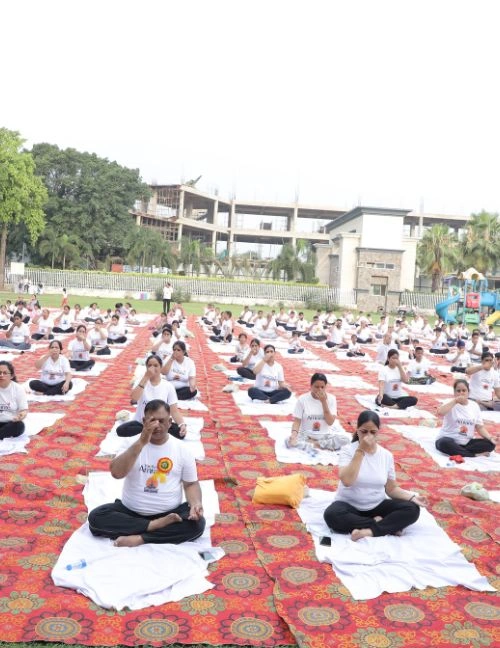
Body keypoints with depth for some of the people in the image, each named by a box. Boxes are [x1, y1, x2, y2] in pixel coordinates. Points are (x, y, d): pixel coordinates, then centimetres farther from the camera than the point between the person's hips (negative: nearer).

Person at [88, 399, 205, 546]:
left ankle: (140, 539, -25)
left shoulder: (182, 449, -1)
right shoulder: (133, 442, -4)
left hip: (169, 513, 0)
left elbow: (191, 483, 5)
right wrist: (141, 442, -26)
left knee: (197, 523, -27)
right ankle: (156, 525, -22)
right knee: (96, 517, -22)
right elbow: (116, 473, -19)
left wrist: (196, 503, -18)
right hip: (130, 511, 1)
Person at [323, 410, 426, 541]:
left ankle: (369, 531, -26)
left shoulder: (386, 455, -1)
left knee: (412, 509, -18)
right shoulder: (348, 450, -11)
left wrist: (412, 497, -12)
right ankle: (382, 524, -18)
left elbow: (392, 488, 7)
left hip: (377, 506, 3)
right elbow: (347, 481, -27)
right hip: (349, 505, -3)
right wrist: (360, 451, -26)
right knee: (331, 515, -35)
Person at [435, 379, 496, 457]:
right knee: (444, 443, -38)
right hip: (449, 439, -4)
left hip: (467, 442, 4)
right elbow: (440, 412, -28)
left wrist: (490, 438, -9)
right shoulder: (451, 404, -5)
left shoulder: (474, 406, 8)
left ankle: (457, 452, -18)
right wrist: (455, 401, -23)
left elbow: (480, 427, 8)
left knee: (490, 444, -16)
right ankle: (474, 454, -25)